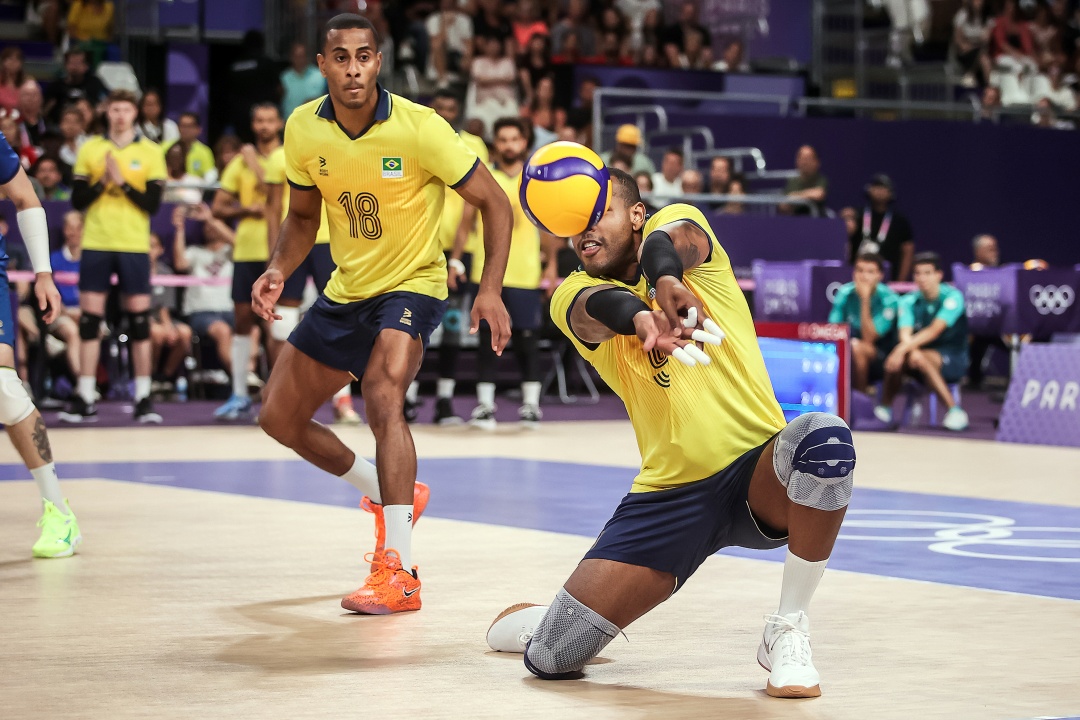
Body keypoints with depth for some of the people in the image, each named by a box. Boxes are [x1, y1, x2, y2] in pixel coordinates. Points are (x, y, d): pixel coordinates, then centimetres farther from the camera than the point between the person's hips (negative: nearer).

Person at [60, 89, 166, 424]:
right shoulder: (90, 149, 7)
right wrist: (101, 182, -12)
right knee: (90, 318, -1)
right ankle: (85, 399, 3)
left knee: (139, 317, -1)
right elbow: (77, 201, 4)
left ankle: (143, 398, 4)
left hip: (134, 245, -1)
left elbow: (153, 204, -4)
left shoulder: (150, 152, 3)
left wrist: (122, 181, -15)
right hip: (96, 243, 1)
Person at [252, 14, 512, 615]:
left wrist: (491, 290, -25)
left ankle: (399, 573, -31)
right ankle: (390, 493, 35)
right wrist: (279, 271, -9)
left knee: (383, 396, -31)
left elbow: (494, 203, -14)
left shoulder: (420, 128, -22)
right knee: (279, 416, 10)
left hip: (412, 284, -6)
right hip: (346, 291, 6)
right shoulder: (304, 130, -8)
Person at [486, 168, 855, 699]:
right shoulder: (573, 295, 3)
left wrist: (665, 276, -49)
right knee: (553, 655, -12)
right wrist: (638, 315, -47)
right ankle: (547, 618, 30)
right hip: (669, 494, 1)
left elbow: (673, 237, -24)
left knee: (824, 439, -37)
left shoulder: (676, 222, 3)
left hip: (758, 472, -1)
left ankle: (787, 631, -17)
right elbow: (598, 305, -22)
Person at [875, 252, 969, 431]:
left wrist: (903, 349, -35)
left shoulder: (952, 296, -11)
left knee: (923, 358, -37)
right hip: (922, 353, 4)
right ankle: (885, 408, -13)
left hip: (953, 360, -4)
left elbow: (935, 330, -24)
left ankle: (955, 411, -32)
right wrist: (913, 350, -38)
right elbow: (905, 334, -14)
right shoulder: (909, 301, 2)